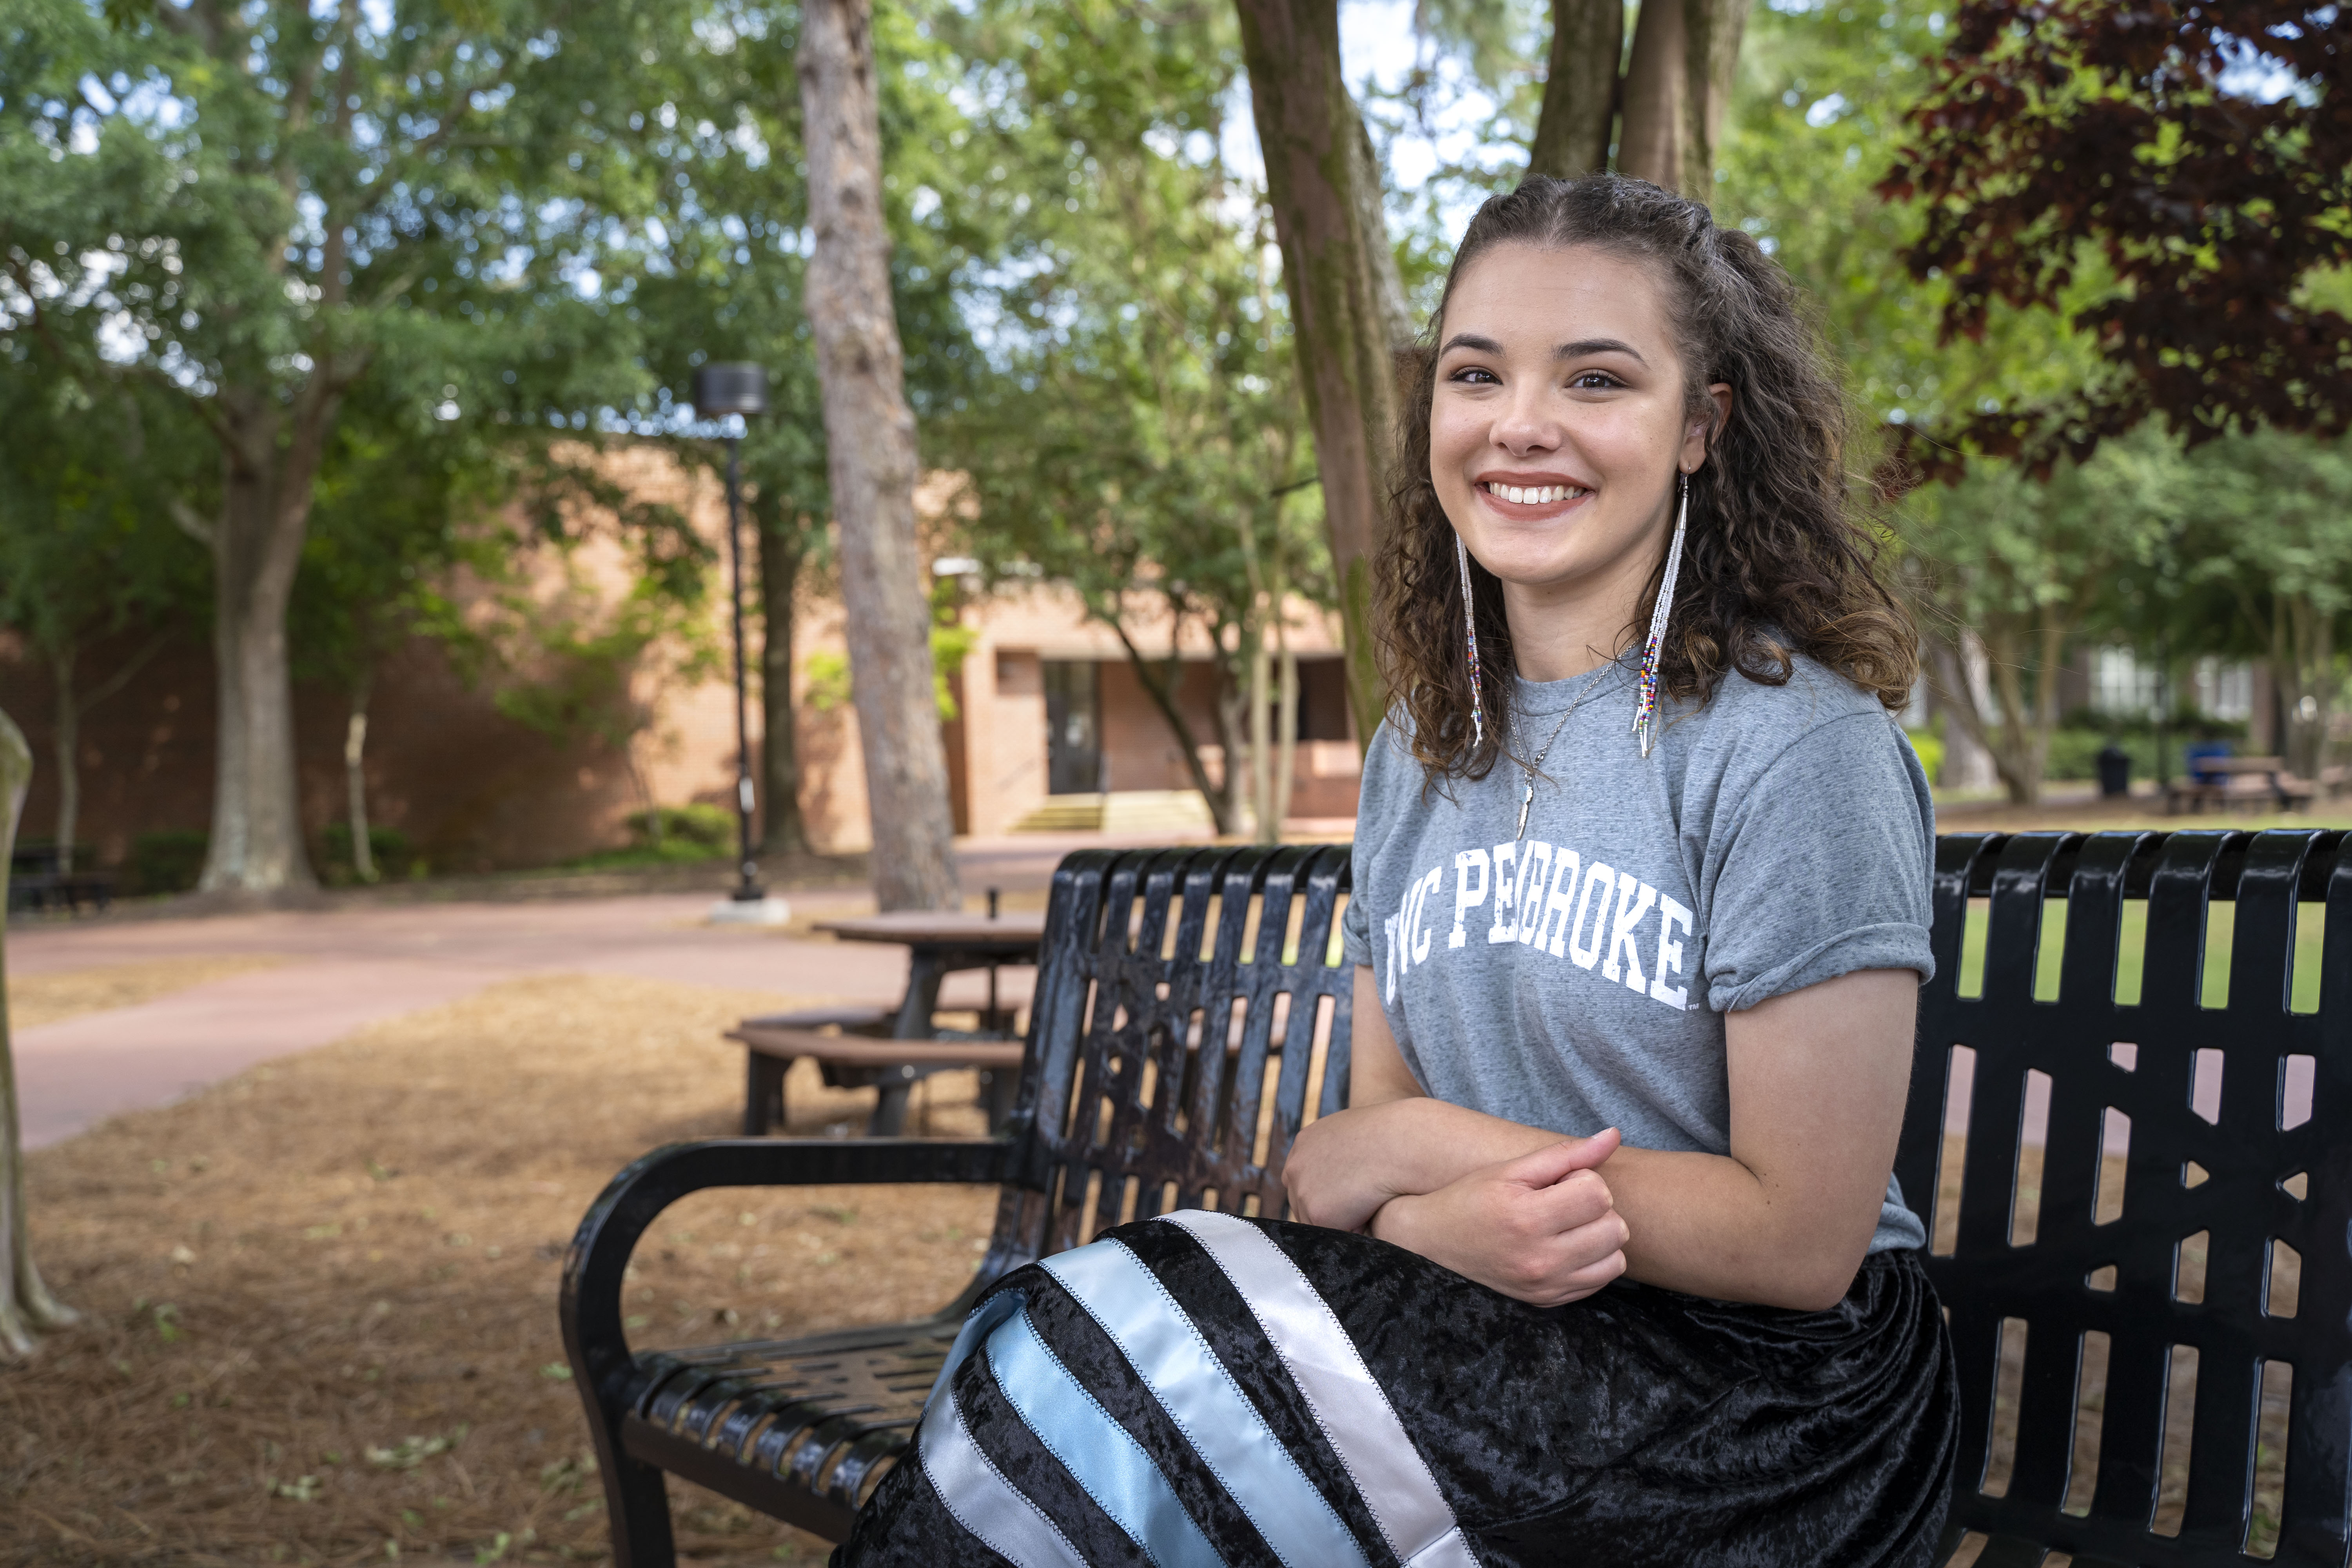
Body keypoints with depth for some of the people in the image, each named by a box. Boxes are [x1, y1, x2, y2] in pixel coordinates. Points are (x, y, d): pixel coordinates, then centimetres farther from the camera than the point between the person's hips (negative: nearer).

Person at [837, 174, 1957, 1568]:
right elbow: (1366, 1145, 7)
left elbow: (1801, 1240, -14)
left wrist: (1431, 1145, -10)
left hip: (1759, 1390, -6)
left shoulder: (1796, 745, -13)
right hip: (1498, 1317, 6)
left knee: (1086, 1380, -21)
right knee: (1054, 1355, -20)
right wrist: (1449, 1217, -18)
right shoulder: (1420, 752, 10)